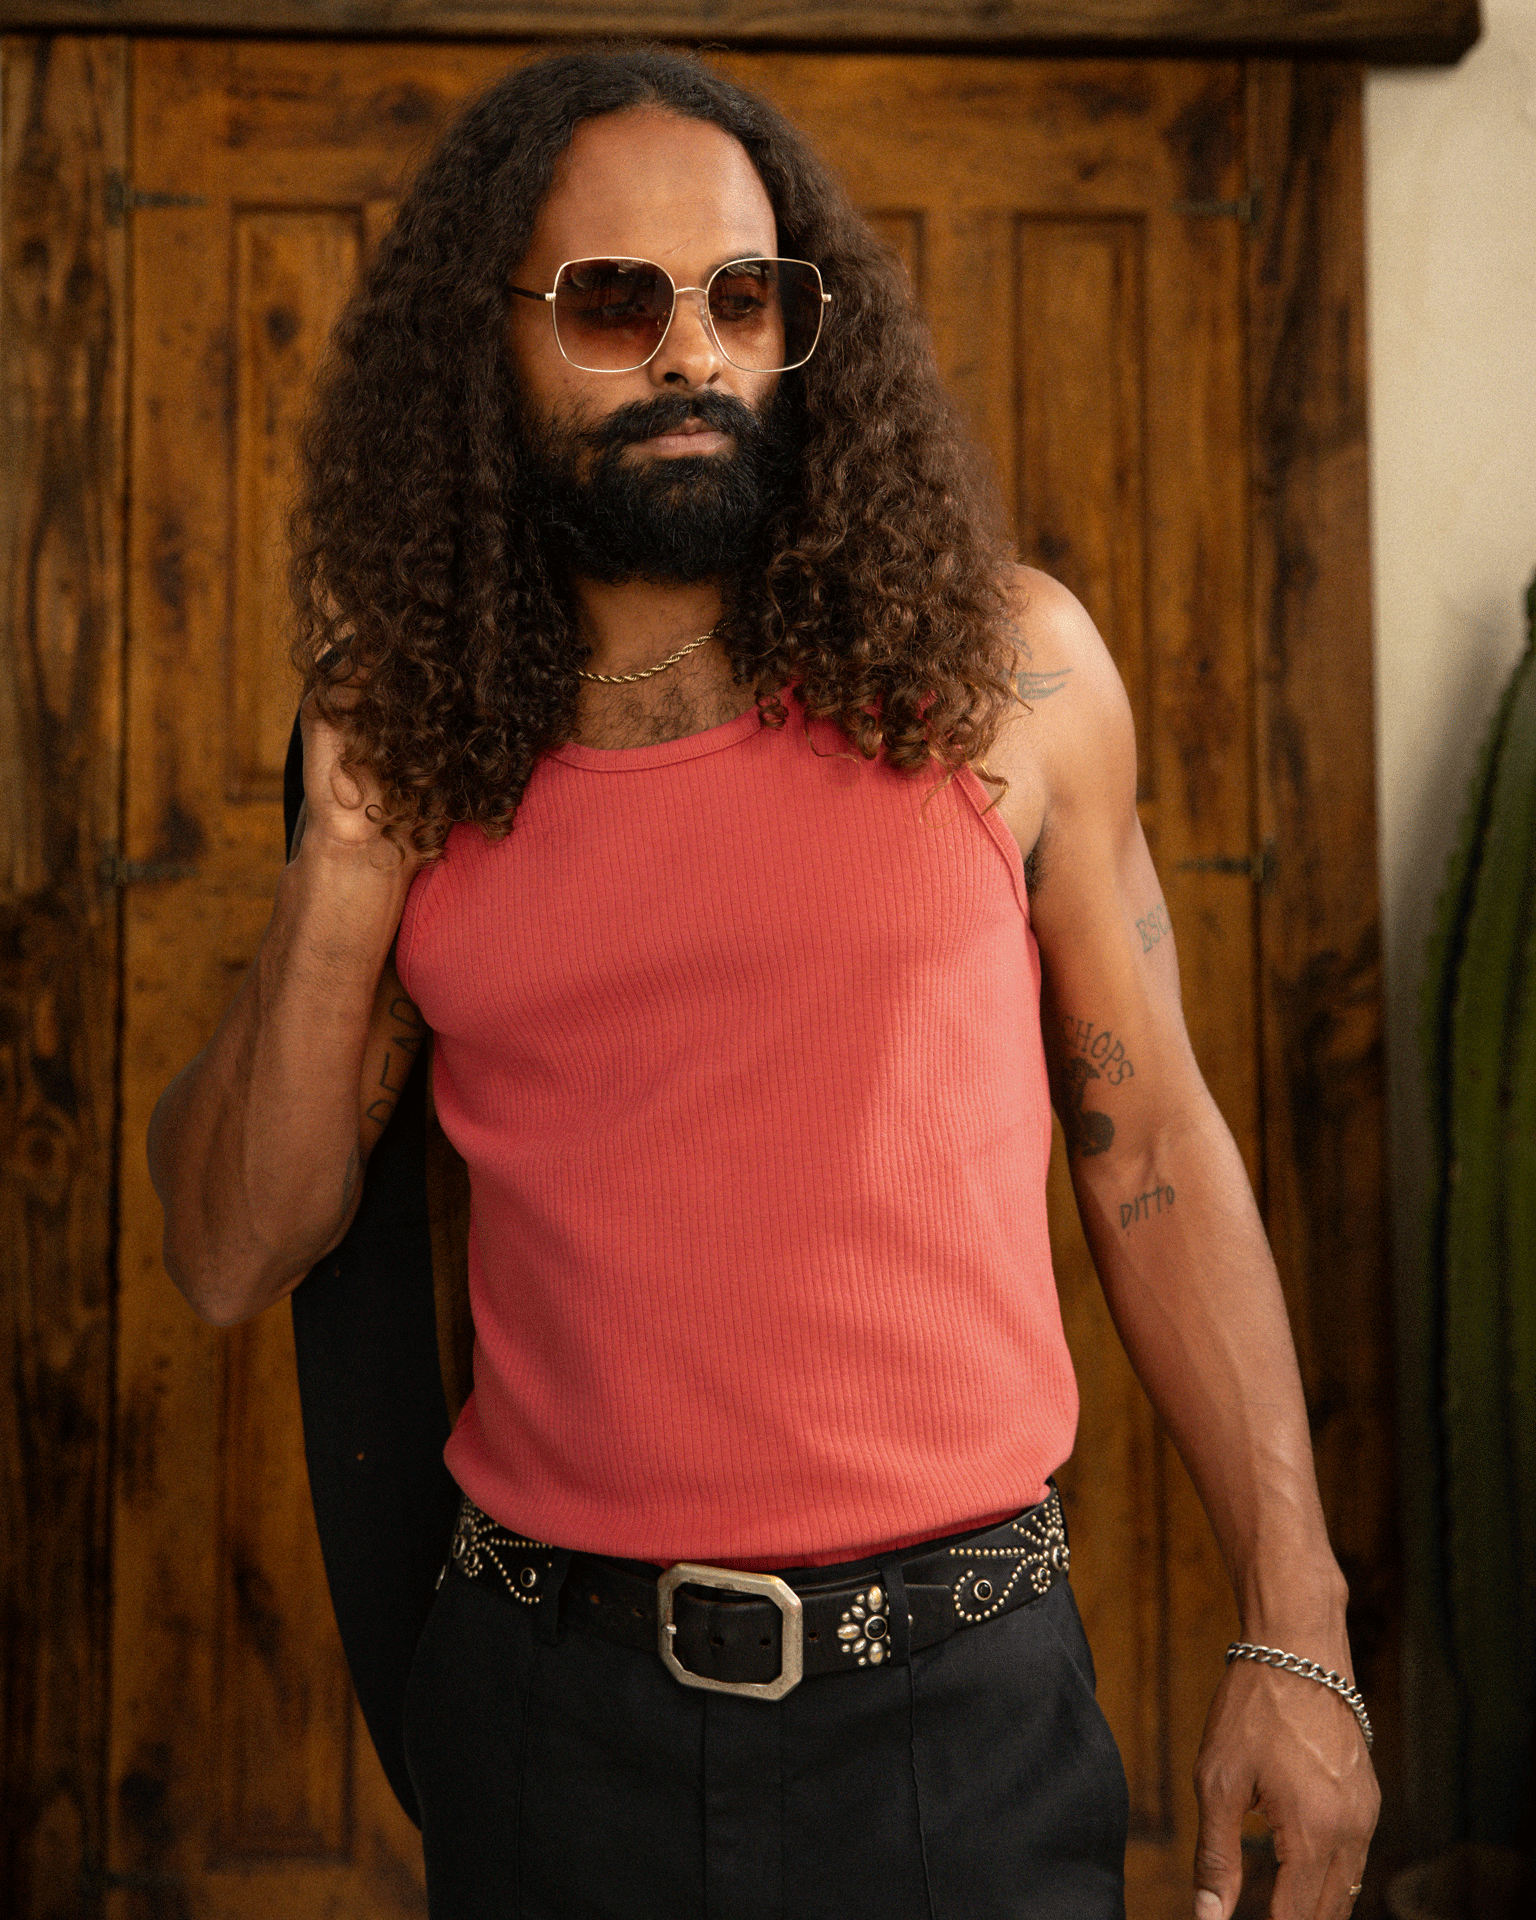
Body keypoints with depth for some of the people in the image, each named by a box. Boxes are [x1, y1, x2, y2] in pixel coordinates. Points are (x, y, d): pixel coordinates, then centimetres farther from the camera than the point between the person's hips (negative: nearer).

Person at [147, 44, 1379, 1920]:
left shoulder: (1005, 668, -4)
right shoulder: (433, 743, 1)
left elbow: (1152, 1153, 0)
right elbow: (230, 1254, 1)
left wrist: (1293, 1635, -2)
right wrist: (357, 846, -10)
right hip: (549, 1698, 2)